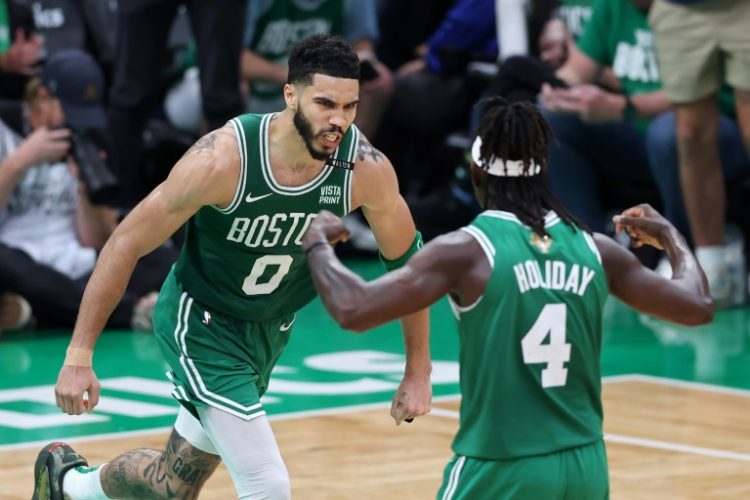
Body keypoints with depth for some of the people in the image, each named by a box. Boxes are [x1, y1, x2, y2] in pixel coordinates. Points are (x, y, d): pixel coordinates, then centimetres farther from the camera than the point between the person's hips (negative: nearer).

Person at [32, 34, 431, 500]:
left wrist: (418, 371, 0)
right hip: (201, 322, -5)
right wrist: (79, 356, -22)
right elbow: (127, 243, -21)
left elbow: (408, 259, -2)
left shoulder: (366, 168, -21)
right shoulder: (222, 160, -31)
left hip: (270, 329, 5)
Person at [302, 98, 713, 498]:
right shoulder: (594, 249, 2)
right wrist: (669, 236, 28)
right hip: (585, 466, 5)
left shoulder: (467, 251, -11)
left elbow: (353, 310, -17)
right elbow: (698, 307, 10)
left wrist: (317, 241, 2)